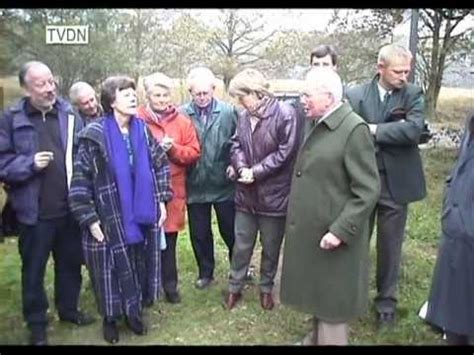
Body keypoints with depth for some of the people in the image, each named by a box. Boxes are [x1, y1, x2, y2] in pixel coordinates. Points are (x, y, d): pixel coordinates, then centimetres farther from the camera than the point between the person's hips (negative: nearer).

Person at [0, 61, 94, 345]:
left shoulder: (69, 114, 2)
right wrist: (29, 164, -18)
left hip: (70, 206, 3)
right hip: (35, 210, -2)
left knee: (71, 261, 18)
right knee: (34, 268, 10)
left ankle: (68, 308, 39)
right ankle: (36, 323, 29)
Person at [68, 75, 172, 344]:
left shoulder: (143, 130, 2)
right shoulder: (94, 136, -12)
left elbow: (161, 165, 11)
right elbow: (80, 180, -11)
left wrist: (161, 201, 5)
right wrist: (89, 219, -13)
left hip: (142, 215, 4)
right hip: (111, 219, -4)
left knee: (140, 265, 15)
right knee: (113, 268, 9)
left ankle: (134, 311, 37)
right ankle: (110, 318, 32)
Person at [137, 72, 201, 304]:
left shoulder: (182, 121, 5)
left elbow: (194, 153, 3)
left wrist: (173, 149, -13)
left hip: (172, 190, 2)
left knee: (169, 240, 10)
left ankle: (170, 285, 25)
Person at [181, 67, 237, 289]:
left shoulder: (228, 112, -5)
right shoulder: (182, 114, -6)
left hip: (224, 183, -1)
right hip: (195, 185, 1)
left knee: (230, 230, 14)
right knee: (199, 233, 14)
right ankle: (205, 272, 34)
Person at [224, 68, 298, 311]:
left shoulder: (285, 113, -16)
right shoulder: (243, 116, 1)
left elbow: (285, 152, -18)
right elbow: (236, 145, 6)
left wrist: (256, 172, -18)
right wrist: (241, 168, -15)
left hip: (273, 194, -4)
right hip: (246, 193, 4)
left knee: (271, 248, 14)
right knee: (241, 245, 15)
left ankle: (266, 288, 36)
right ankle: (235, 287, 33)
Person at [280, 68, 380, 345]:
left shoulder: (354, 129, -18)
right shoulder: (317, 125, 9)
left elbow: (368, 191, -20)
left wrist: (340, 231, -23)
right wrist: (297, 218, 12)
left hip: (334, 236, -8)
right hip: (310, 232, 8)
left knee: (331, 304, 8)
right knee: (317, 294, 23)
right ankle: (316, 338, 41)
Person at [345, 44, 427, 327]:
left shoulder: (414, 95, -4)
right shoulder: (356, 95, -2)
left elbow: (414, 130, -19)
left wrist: (374, 130, -15)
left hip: (395, 183, -1)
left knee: (390, 246, 11)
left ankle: (386, 301, 29)